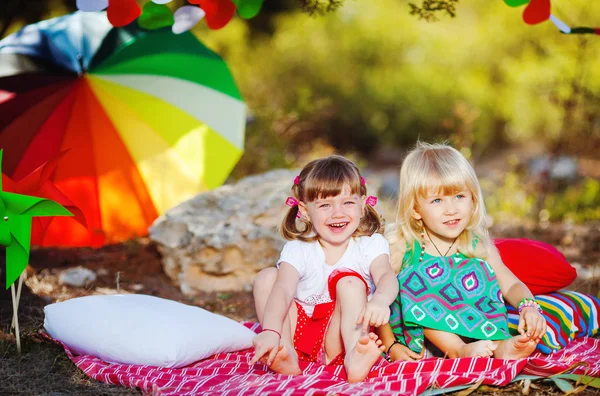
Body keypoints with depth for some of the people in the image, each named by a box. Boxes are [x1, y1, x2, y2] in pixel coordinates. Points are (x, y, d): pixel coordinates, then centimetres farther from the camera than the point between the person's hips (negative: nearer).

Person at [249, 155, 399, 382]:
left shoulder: (370, 244, -6)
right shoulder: (298, 250, -6)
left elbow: (386, 276, -27)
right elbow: (283, 289, -23)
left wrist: (381, 299, -53)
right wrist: (271, 332, -43)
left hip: (341, 337, -1)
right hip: (300, 333, 2)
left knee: (349, 281, -25)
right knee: (266, 277, -14)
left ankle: (353, 357, -43)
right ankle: (286, 355, -28)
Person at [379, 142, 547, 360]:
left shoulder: (478, 246, 3)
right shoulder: (400, 248, -6)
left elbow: (511, 285, -3)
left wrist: (528, 306, -25)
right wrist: (391, 346, -17)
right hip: (416, 343, -2)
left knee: (479, 271, -16)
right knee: (418, 277, -25)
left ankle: (500, 344, -36)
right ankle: (460, 350, -39)